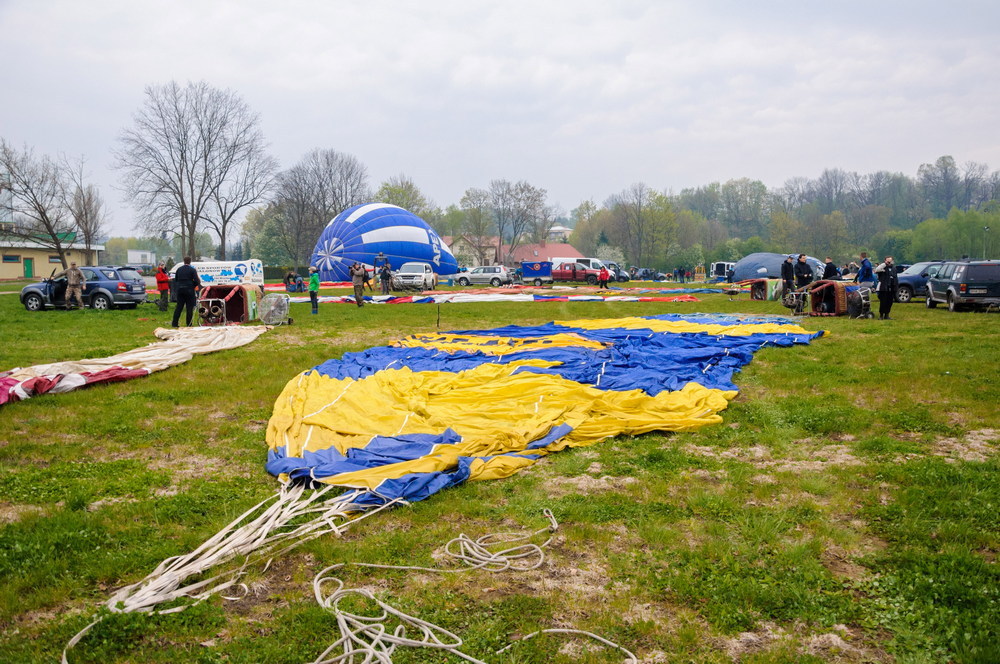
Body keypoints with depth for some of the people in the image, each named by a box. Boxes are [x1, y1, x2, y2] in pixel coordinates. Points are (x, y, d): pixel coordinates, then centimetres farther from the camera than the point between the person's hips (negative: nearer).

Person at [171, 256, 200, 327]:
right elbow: (196, 281, -10)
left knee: (179, 306, 9)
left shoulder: (179, 269, 8)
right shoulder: (192, 270, -7)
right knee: (189, 307, 1)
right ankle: (189, 324, 1)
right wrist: (194, 285, 8)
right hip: (189, 290, -4)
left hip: (180, 289, 4)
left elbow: (175, 280, 13)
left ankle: (174, 323, 8)